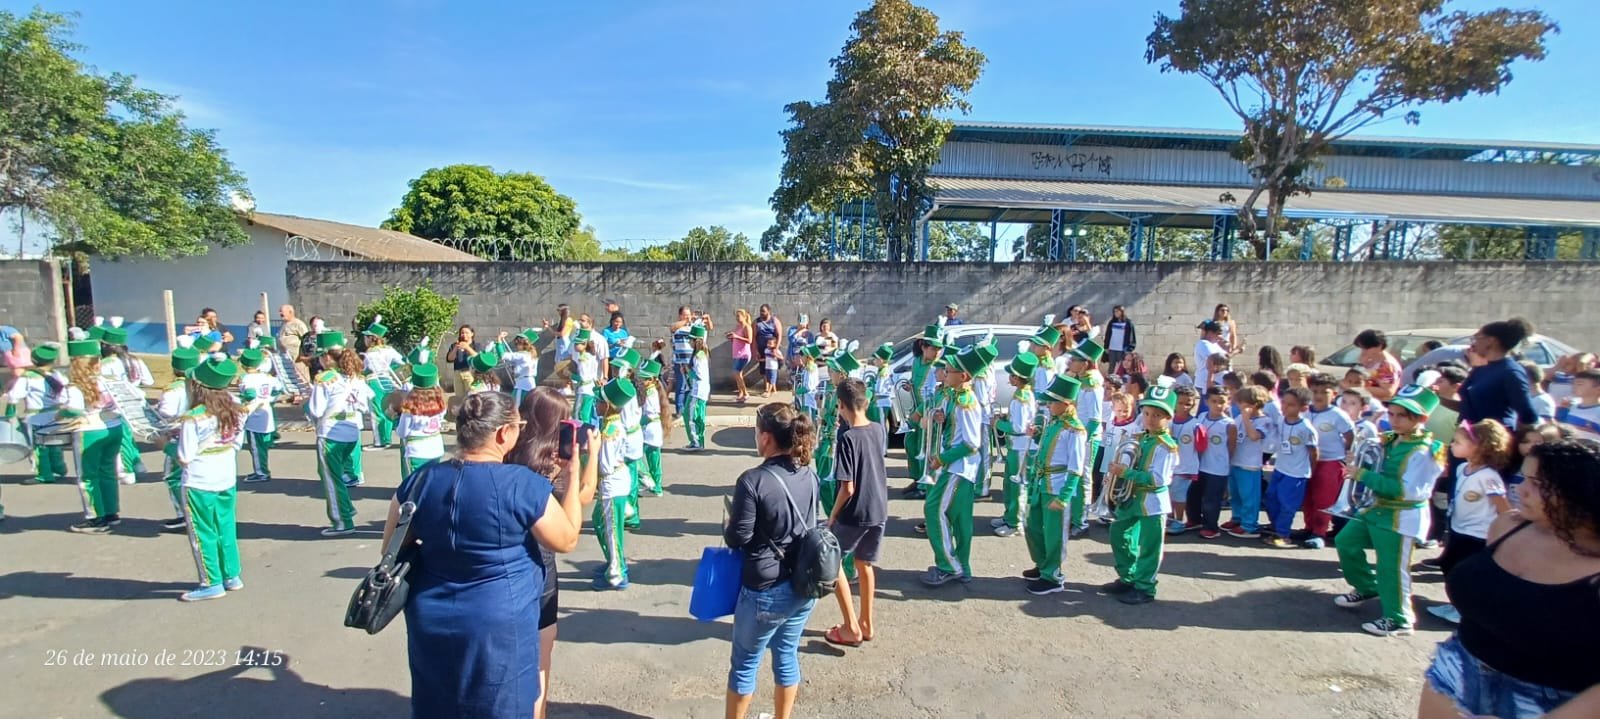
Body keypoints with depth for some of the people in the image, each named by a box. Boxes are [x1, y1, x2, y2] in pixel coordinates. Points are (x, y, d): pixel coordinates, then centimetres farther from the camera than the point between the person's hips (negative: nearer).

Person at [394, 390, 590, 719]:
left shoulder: (420, 480, -5)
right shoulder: (522, 484, -20)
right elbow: (566, 540, -7)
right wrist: (573, 475, -1)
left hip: (430, 624, 5)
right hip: (499, 628, -5)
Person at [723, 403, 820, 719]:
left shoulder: (753, 480, -23)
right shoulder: (810, 475, -2)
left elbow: (737, 538, -17)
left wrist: (728, 525, 3)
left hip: (765, 590, -6)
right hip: (804, 585, 6)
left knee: (745, 663, 14)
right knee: (787, 655, 22)